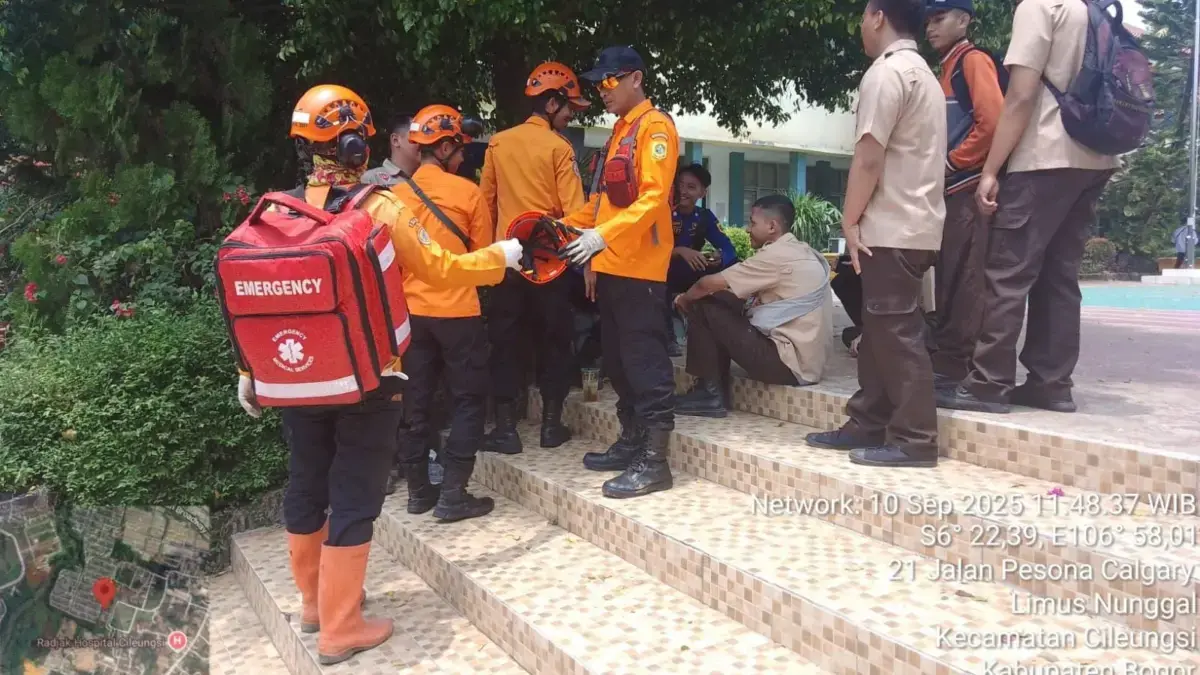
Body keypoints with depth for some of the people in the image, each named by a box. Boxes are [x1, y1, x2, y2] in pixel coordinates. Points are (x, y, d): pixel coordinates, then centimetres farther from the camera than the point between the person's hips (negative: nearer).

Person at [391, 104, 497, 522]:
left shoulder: (397, 194, 1)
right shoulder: (467, 192, -9)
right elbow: (484, 256, -1)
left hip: (412, 311, 5)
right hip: (458, 311, -5)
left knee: (416, 400, 13)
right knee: (469, 400, 5)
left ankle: (418, 488, 21)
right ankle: (453, 493, 3)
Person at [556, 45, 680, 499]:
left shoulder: (655, 126, -7)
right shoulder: (619, 131, 21)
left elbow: (654, 198, -19)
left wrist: (603, 236, -27)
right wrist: (566, 226, 11)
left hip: (640, 268, -10)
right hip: (611, 266, 10)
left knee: (646, 361, -7)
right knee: (617, 360, 14)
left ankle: (654, 461, -2)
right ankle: (631, 442, 25)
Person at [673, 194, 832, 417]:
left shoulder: (777, 255, -15)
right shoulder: (803, 253, 14)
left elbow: (710, 284, -12)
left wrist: (685, 299, 9)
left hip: (790, 363, -10)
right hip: (808, 360, 10)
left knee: (704, 308, -4)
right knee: (720, 305, 14)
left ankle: (710, 394, 4)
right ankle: (716, 392, 14)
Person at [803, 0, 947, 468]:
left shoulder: (887, 72, -11)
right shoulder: (923, 74, 20)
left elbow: (869, 157, -17)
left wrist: (850, 220, -10)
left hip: (891, 228, -10)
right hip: (913, 224, 10)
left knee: (896, 333, -6)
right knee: (880, 330, 13)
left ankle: (913, 439, -1)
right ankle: (868, 425, 19)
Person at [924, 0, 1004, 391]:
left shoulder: (974, 60, -4)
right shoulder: (947, 69, 22)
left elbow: (992, 121, -17)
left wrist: (953, 163, -12)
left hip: (968, 188, -9)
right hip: (951, 190, 9)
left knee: (964, 281, -8)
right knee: (949, 280, 10)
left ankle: (956, 365, -4)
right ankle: (946, 359, 15)